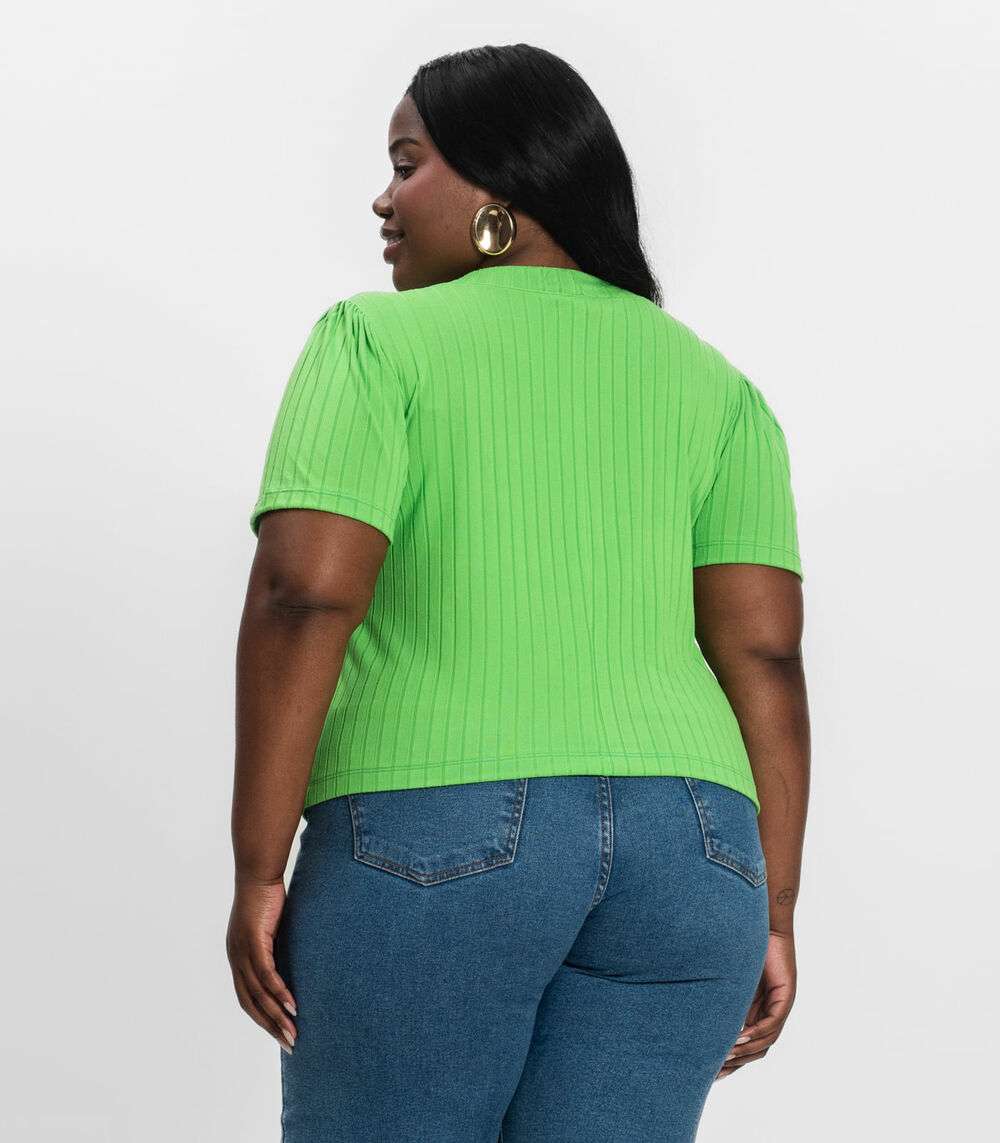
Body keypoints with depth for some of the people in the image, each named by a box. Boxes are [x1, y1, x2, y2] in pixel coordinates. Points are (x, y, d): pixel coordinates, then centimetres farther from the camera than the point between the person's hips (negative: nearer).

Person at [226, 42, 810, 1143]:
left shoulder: (377, 344, -1)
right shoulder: (712, 387, 11)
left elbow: (303, 598, -12)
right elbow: (765, 655, 4)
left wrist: (257, 877, -8)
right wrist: (771, 918, 7)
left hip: (429, 845, -4)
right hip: (678, 851, 4)